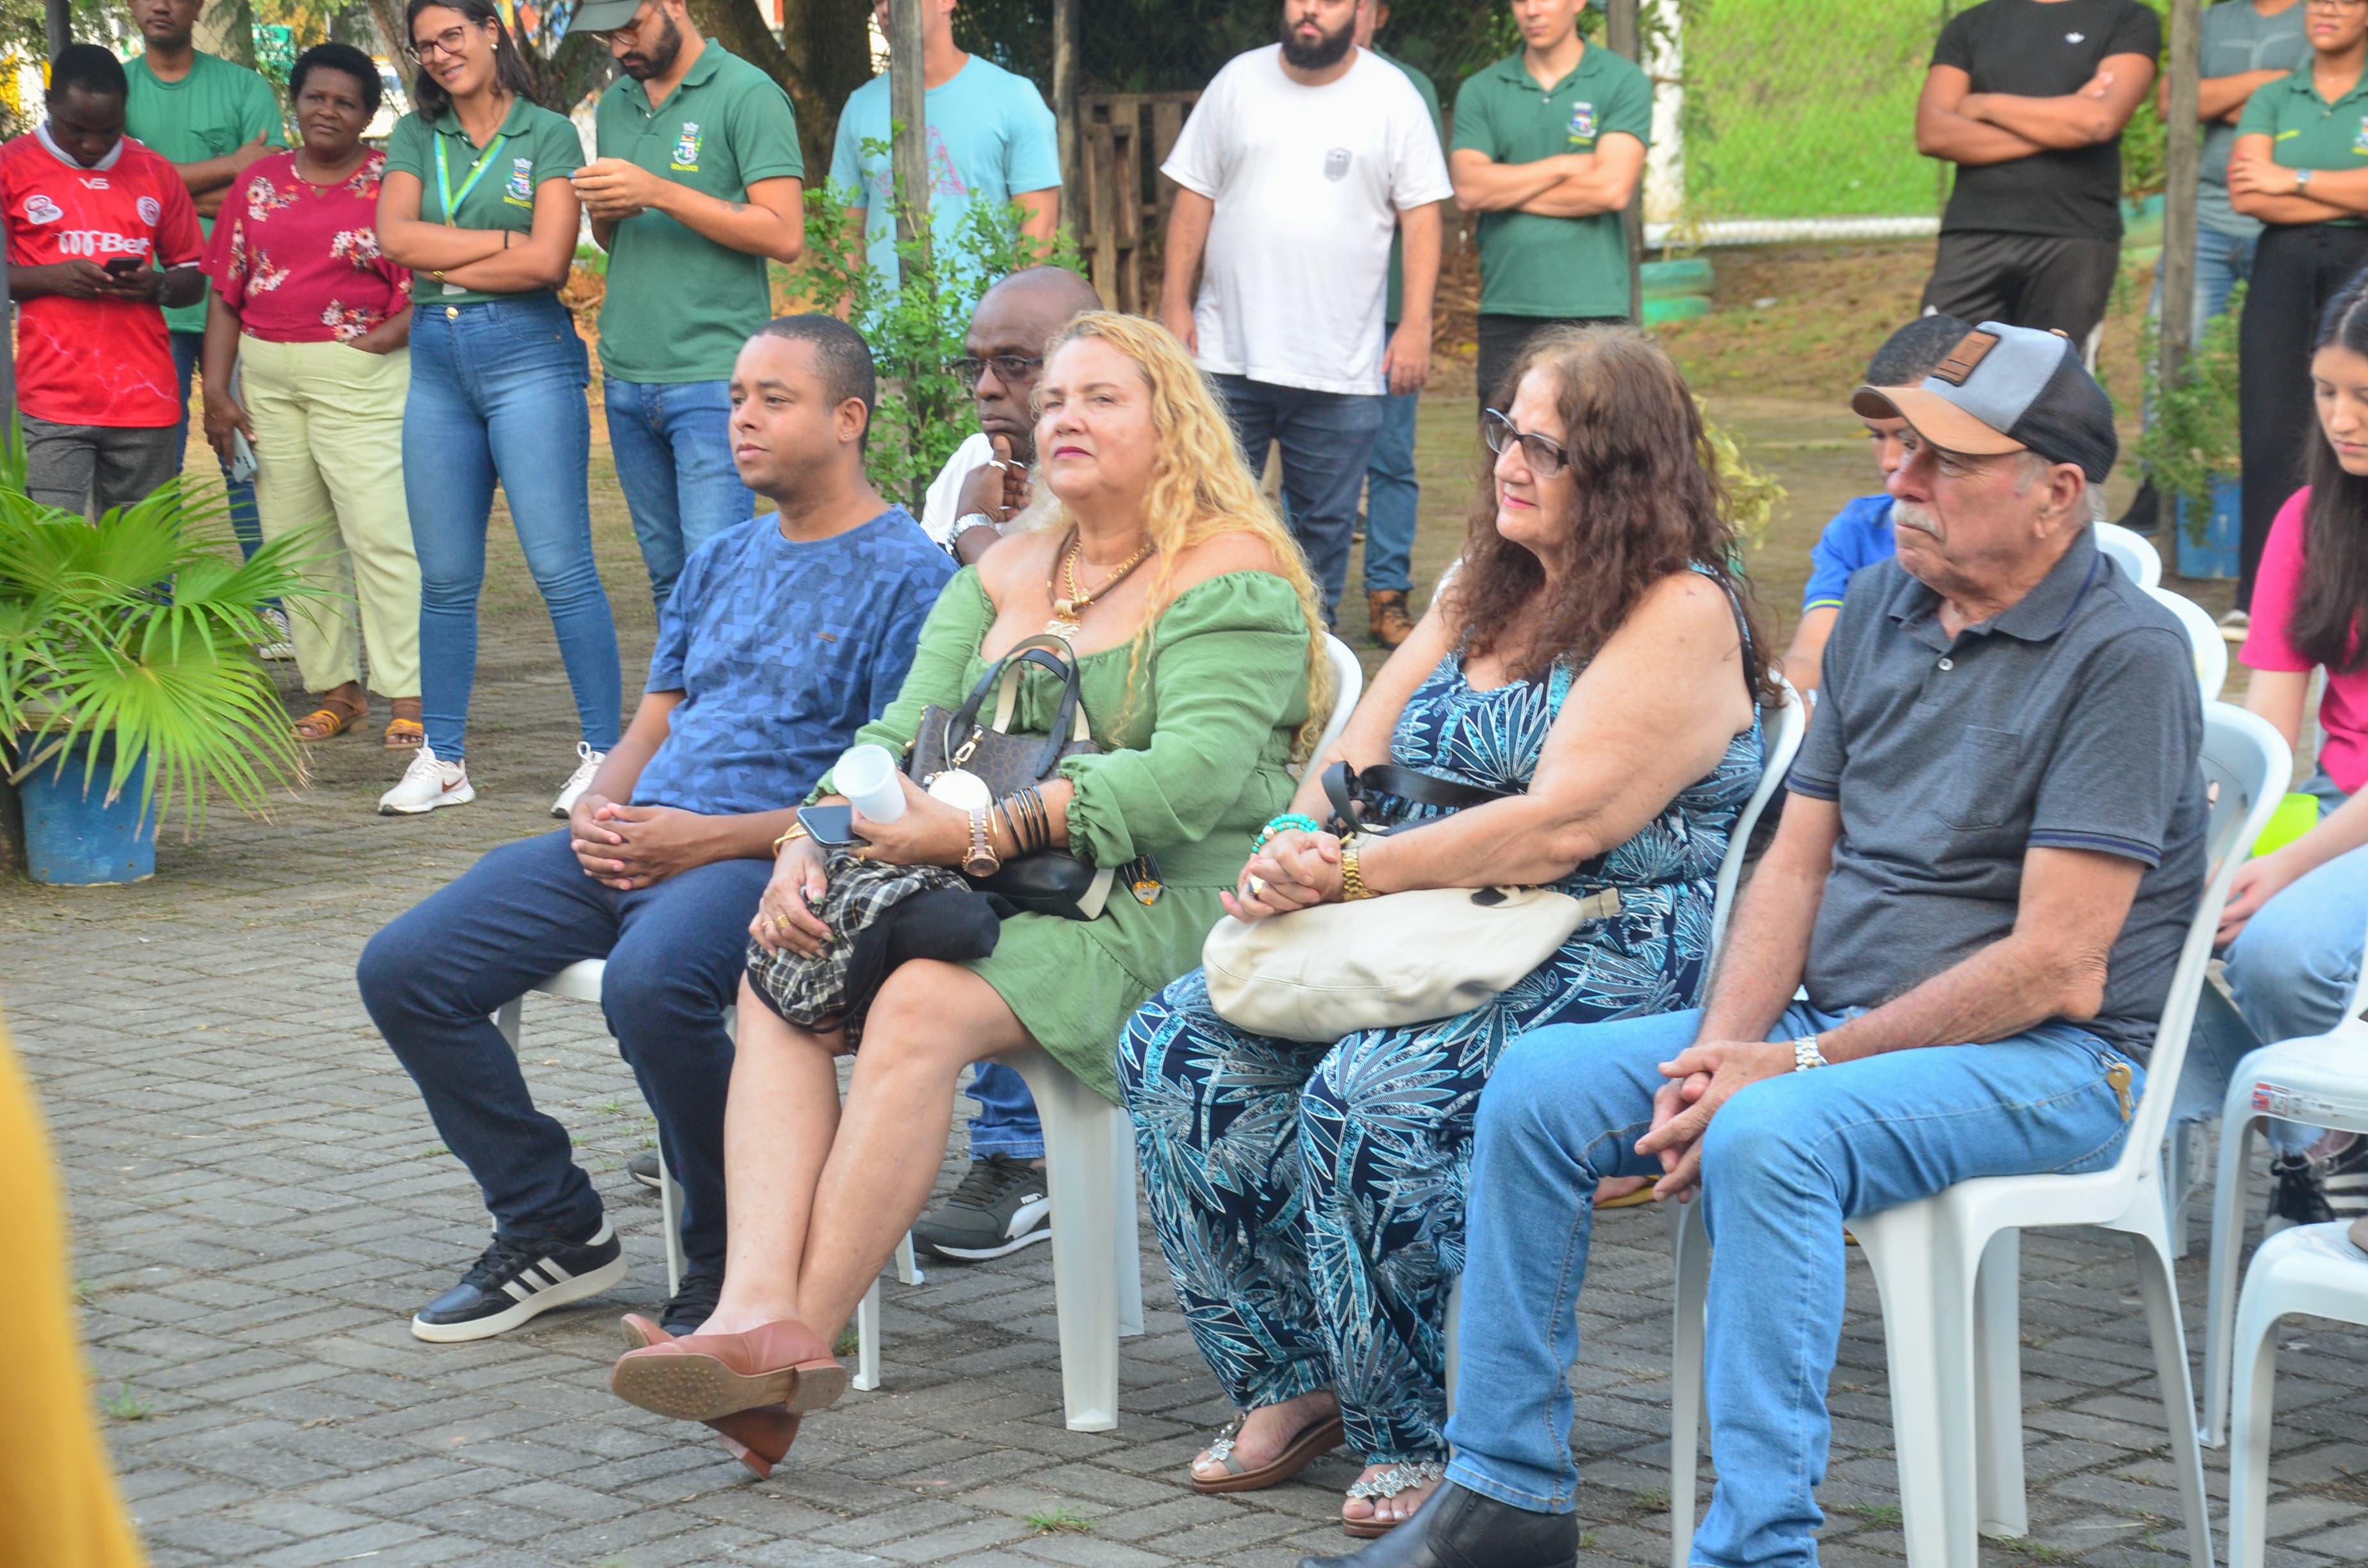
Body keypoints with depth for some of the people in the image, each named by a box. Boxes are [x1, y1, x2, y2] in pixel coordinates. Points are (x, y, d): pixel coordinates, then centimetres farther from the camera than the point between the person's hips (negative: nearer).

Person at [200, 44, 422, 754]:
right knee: (296, 542, 7)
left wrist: (384, 338, -18)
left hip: (360, 377, -5)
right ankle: (334, 689, 15)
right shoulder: (259, 182, 11)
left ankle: (409, 696, -10)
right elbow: (226, 293, 11)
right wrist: (216, 389, 4)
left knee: (380, 535, -11)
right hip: (267, 381, 5)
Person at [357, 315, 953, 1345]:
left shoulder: (908, 575, -3)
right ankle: (552, 1229, 8)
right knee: (402, 970, -6)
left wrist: (710, 838, -16)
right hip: (634, 840, 8)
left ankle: (730, 1264, -16)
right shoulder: (720, 563, 23)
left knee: (650, 983, -39)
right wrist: (598, 812, 0)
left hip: (771, 857, -8)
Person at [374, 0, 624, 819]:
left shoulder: (548, 135, 1)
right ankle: (442, 759, 16)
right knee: (445, 579, 8)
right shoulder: (416, 135, 13)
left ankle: (603, 752, -2)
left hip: (527, 354, -4)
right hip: (437, 360, 4)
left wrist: (442, 261, -4)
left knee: (561, 568, -7)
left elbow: (548, 261, -10)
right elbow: (395, 236, -3)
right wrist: (501, 242, -8)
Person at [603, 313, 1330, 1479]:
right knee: (776, 975, -17)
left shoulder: (1233, 572, -3)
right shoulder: (1004, 576, 21)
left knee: (920, 1004, -32)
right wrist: (808, 843, -8)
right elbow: (903, 735, 14)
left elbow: (1200, 771, -18)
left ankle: (802, 1336, -28)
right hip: (1005, 900, 7)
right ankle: (757, 1311, -33)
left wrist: (983, 836, -23)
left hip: (1167, 905, -7)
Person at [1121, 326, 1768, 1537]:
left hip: (1607, 961, -8)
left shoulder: (1680, 615, -9)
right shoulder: (1482, 593, 19)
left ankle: (1421, 1437, -15)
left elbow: (1563, 828, -19)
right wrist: (1295, 844, -9)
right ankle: (1291, 1381, -2)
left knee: (1368, 1099, -33)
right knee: (1177, 1048, -10)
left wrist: (1351, 874, -19)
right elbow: (1362, 754, 14)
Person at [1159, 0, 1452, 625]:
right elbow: (1195, 198, 8)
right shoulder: (1239, 80, 6)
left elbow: (1421, 217, -1)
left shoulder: (1392, 97, 0)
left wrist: (1416, 324, -9)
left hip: (1340, 367, -1)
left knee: (1324, 524, 6)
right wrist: (1175, 302, 1)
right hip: (1226, 356, 1)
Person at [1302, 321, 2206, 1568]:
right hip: (1833, 1018, 8)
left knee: (1767, 1137, -34)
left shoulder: (2127, 655, -14)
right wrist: (1720, 1048, -8)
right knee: (1538, 1082, -6)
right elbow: (1796, 863, 11)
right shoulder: (1878, 605, 11)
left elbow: (2055, 965, -19)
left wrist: (1795, 1067, -18)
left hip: (2055, 1058, -8)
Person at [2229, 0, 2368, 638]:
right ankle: (2257, 597, -2)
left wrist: (2295, 180, -6)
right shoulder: (2274, 99, 12)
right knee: (2270, 433, -3)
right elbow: (2247, 194, -2)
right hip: (2283, 265, 2)